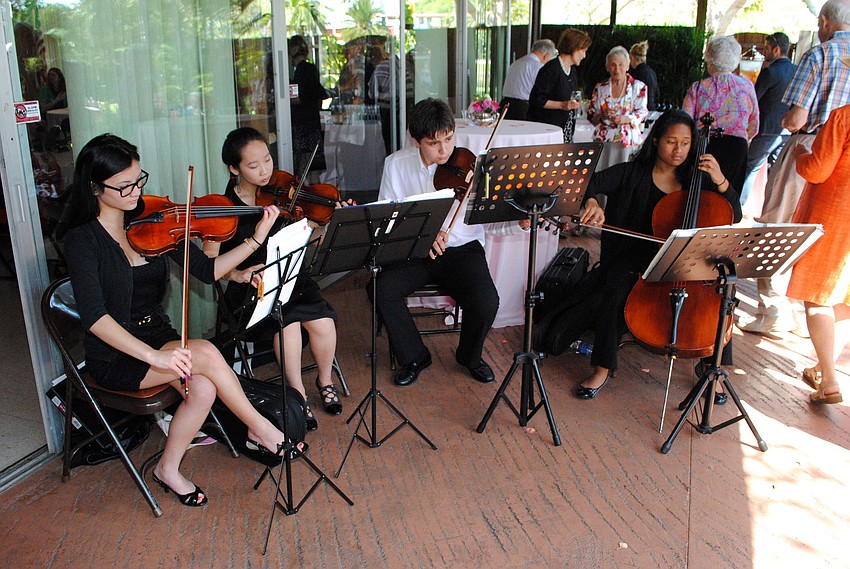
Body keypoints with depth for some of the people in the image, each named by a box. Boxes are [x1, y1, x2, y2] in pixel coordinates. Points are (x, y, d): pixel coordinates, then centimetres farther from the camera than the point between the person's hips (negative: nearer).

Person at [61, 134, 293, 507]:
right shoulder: (82, 240, -14)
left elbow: (207, 271, 0)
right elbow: (94, 316, -25)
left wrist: (256, 239, -11)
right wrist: (154, 356, -35)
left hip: (159, 337, 5)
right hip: (115, 357, -5)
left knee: (204, 389, -23)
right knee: (206, 354, -27)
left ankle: (168, 469, 3)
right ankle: (260, 429, -6)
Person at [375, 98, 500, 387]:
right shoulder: (396, 164, -4)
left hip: (462, 247, -1)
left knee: (486, 301, -25)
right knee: (383, 290, -24)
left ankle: (470, 355, 10)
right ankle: (414, 357, 2)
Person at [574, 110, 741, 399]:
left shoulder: (696, 179, 7)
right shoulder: (633, 173, 1)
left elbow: (734, 217, 4)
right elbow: (592, 182, -12)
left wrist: (721, 182, -12)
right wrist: (592, 202, -35)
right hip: (635, 255, -2)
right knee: (616, 292, -32)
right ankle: (603, 368, -18)